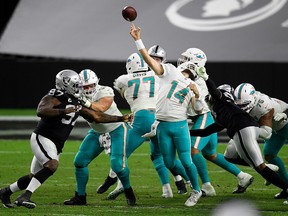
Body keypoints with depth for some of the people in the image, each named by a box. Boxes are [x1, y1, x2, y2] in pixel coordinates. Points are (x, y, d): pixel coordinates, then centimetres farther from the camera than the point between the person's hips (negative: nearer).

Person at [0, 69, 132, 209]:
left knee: (34, 177, 11)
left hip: (56, 145, 8)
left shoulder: (77, 104, 11)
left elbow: (96, 117, 16)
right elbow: (41, 111, -33)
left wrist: (121, 119, 12)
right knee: (52, 165, -30)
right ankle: (24, 197, -32)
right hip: (43, 138, -8)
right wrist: (63, 111, -42)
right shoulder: (53, 98, -13)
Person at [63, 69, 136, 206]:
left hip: (116, 129, -5)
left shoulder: (105, 92, -25)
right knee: (80, 161, -3)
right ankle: (80, 197, 9)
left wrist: (86, 103, -56)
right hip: (97, 132, 5)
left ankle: (128, 191, 9)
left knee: (117, 164, -18)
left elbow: (102, 107, -41)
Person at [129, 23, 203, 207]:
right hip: (163, 126, 0)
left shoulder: (193, 85, 9)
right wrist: (138, 40, -17)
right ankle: (191, 179, 31)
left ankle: (196, 190, 16)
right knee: (170, 163, 7)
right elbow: (149, 60, -8)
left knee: (186, 161, -4)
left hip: (180, 125, 0)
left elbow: (198, 109, 7)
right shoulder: (169, 71, 2)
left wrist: (196, 95, -10)